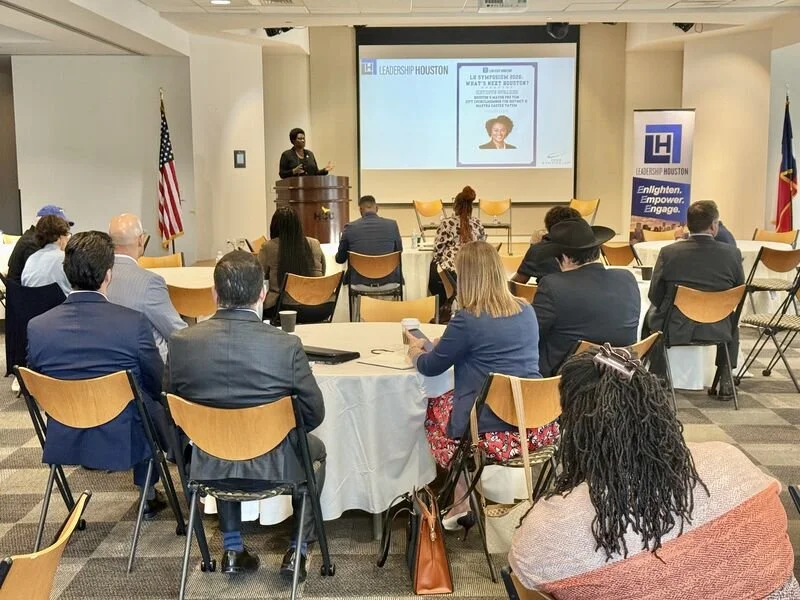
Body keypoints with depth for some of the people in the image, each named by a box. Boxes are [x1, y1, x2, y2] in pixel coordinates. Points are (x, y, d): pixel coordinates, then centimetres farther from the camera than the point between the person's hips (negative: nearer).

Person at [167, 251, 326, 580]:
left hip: (208, 467, 3)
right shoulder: (286, 345, -22)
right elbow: (314, 415, -10)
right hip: (273, 466, -2)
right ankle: (297, 549, 31)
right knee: (315, 448, 31)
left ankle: (232, 548, 38)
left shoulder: (181, 342, -15)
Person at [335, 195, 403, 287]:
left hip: (359, 282, 0)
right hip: (388, 280, 0)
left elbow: (340, 259, 3)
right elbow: (399, 251, 10)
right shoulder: (392, 225, -6)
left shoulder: (350, 228, -7)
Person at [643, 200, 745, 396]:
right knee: (732, 321, 35)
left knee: (651, 315, 31)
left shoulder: (669, 252, -13)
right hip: (716, 330, 1)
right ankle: (725, 382, 33)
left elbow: (655, 297, -6)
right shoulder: (732, 253, -10)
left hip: (674, 328, -1)